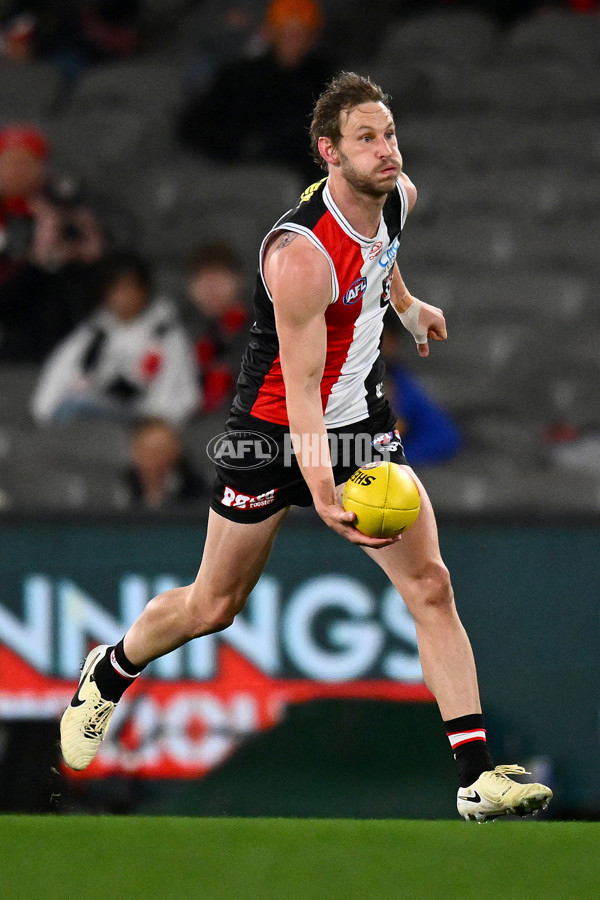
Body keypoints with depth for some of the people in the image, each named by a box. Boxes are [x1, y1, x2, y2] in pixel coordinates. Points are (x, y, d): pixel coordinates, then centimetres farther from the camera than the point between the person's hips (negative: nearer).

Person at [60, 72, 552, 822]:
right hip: (276, 428, -6)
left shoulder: (397, 197, -7)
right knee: (214, 605, 9)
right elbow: (301, 384, -32)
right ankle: (108, 675, 40)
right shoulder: (301, 254, -30)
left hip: (362, 419, 6)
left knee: (429, 585, -10)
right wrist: (322, 494, -42)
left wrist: (406, 303, 32)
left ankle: (476, 775, -12)